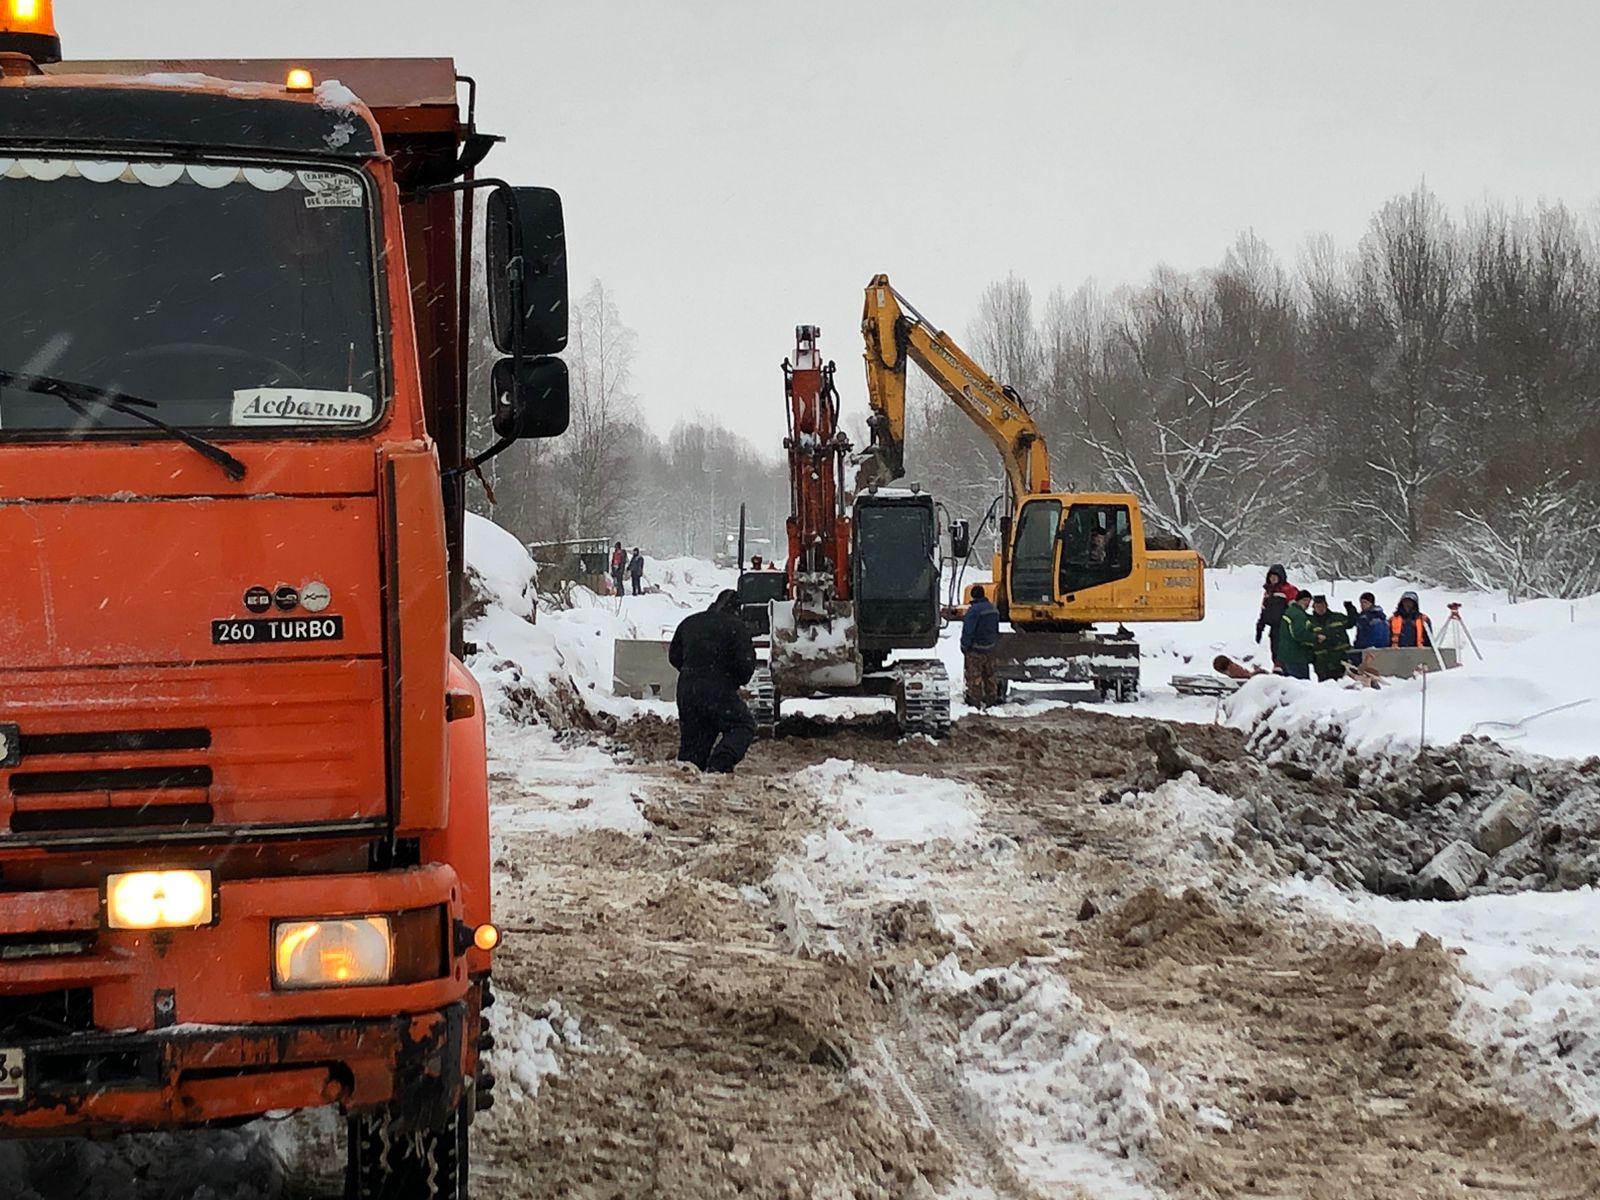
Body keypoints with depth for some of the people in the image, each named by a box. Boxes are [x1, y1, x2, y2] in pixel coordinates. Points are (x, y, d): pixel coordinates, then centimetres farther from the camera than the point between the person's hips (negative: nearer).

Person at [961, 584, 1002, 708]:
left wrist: (964, 646, -9)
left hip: (976, 649, -8)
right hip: (990, 647, 8)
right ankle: (991, 698, 23)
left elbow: (968, 630, -19)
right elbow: (996, 629, 16)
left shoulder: (974, 610, -20)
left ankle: (975, 700, 0)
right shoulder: (993, 609, 8)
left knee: (974, 675, -1)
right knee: (989, 674, 17)